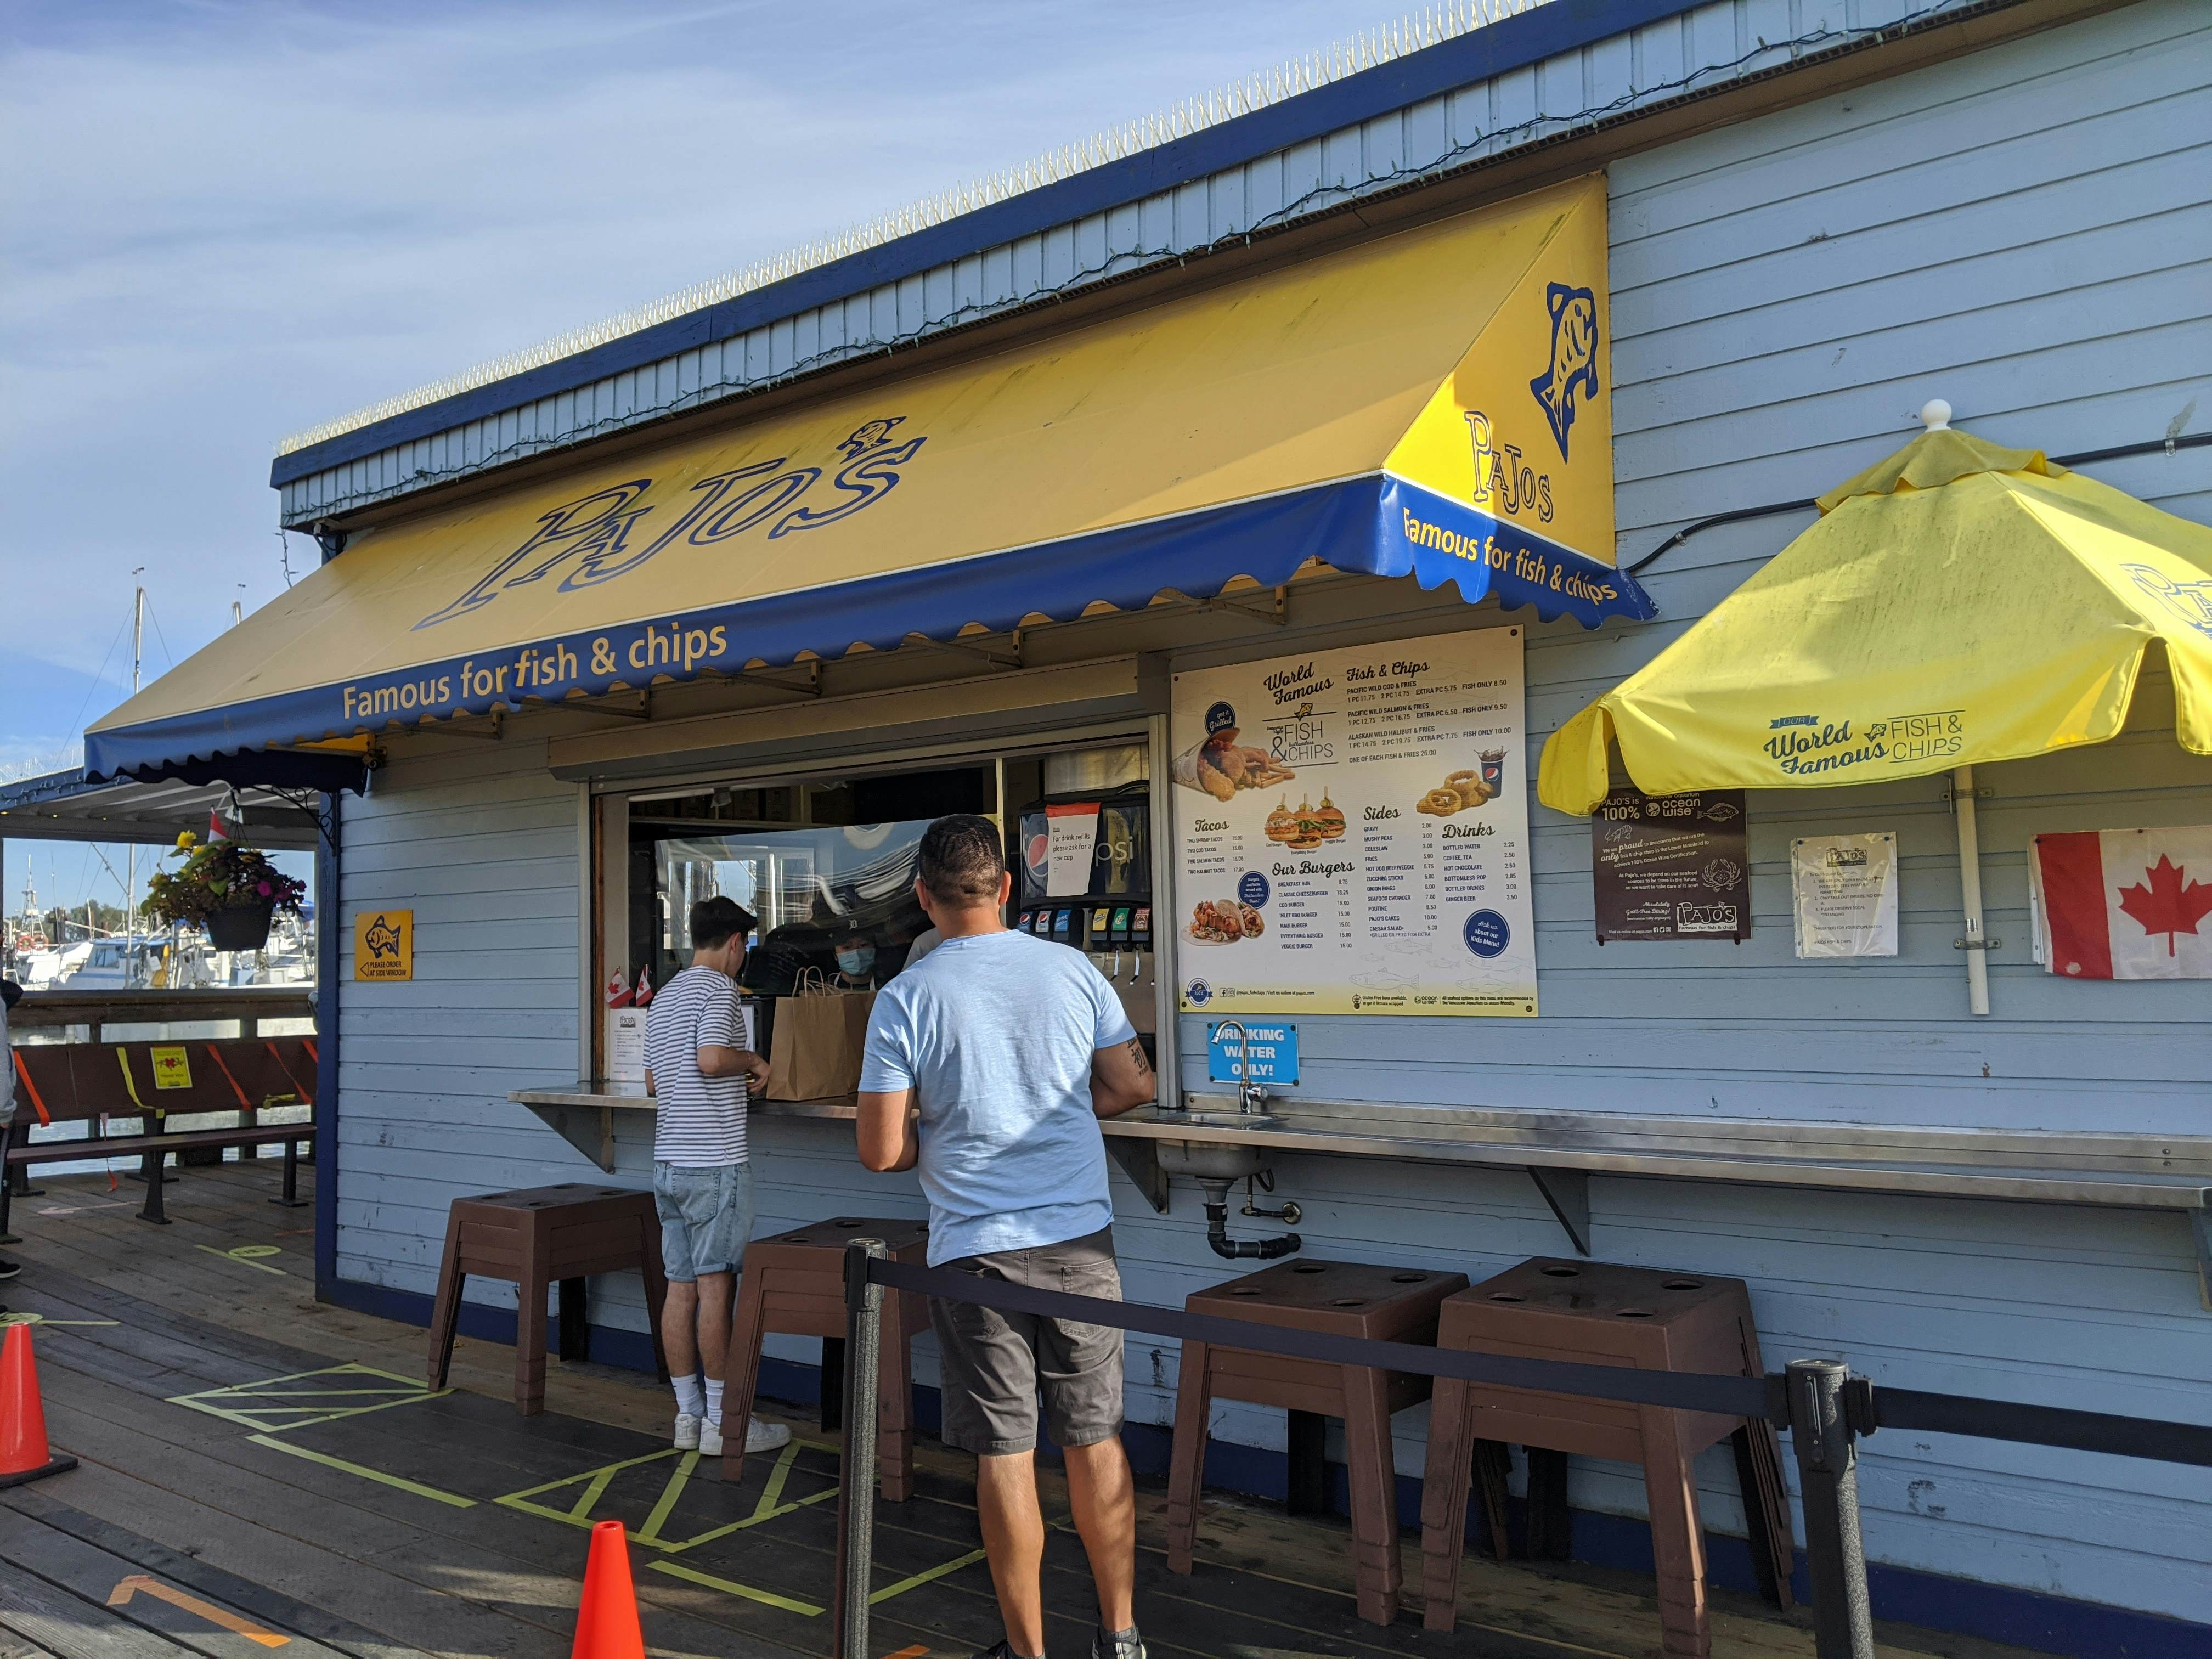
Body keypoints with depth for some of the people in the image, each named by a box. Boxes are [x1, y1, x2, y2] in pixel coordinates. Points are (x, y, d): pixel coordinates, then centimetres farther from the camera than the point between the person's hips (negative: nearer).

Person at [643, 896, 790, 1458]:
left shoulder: (663, 998, 18)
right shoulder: (718, 988, -9)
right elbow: (711, 1057, -26)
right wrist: (753, 1062, -6)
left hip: (668, 1162, 8)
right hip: (714, 1163, -8)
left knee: (681, 1288, 8)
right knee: (715, 1288, -4)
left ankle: (690, 1414, 14)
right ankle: (722, 1422, 1)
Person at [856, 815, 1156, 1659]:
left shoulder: (905, 999, -8)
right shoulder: (1073, 970, -1)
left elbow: (882, 1150, -9)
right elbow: (1133, 1087, 5)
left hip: (976, 1249, -2)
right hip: (1082, 1239, 3)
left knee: (1005, 1453, 8)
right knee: (1096, 1440, 14)